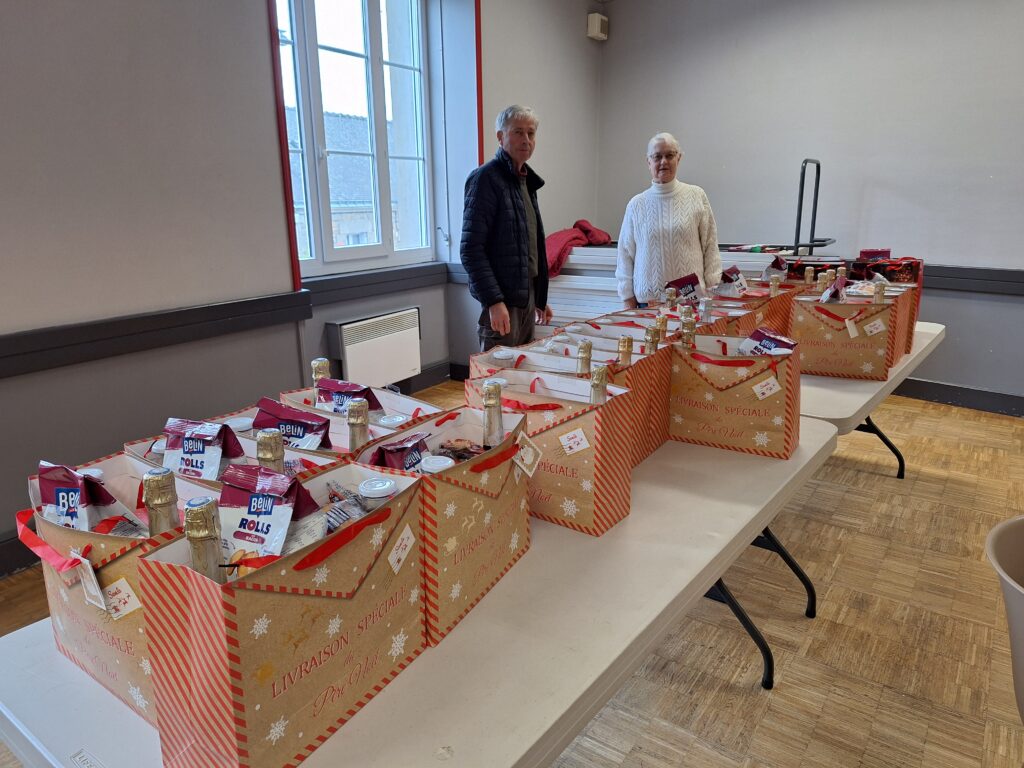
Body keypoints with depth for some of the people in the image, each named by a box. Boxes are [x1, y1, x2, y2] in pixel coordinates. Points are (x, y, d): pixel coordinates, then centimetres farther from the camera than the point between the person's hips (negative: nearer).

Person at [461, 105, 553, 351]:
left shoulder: (526, 180, 16)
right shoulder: (486, 178, -10)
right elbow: (471, 250, -17)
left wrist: (541, 298, 19)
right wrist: (494, 301, -23)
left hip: (528, 298, 8)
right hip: (502, 302, -8)